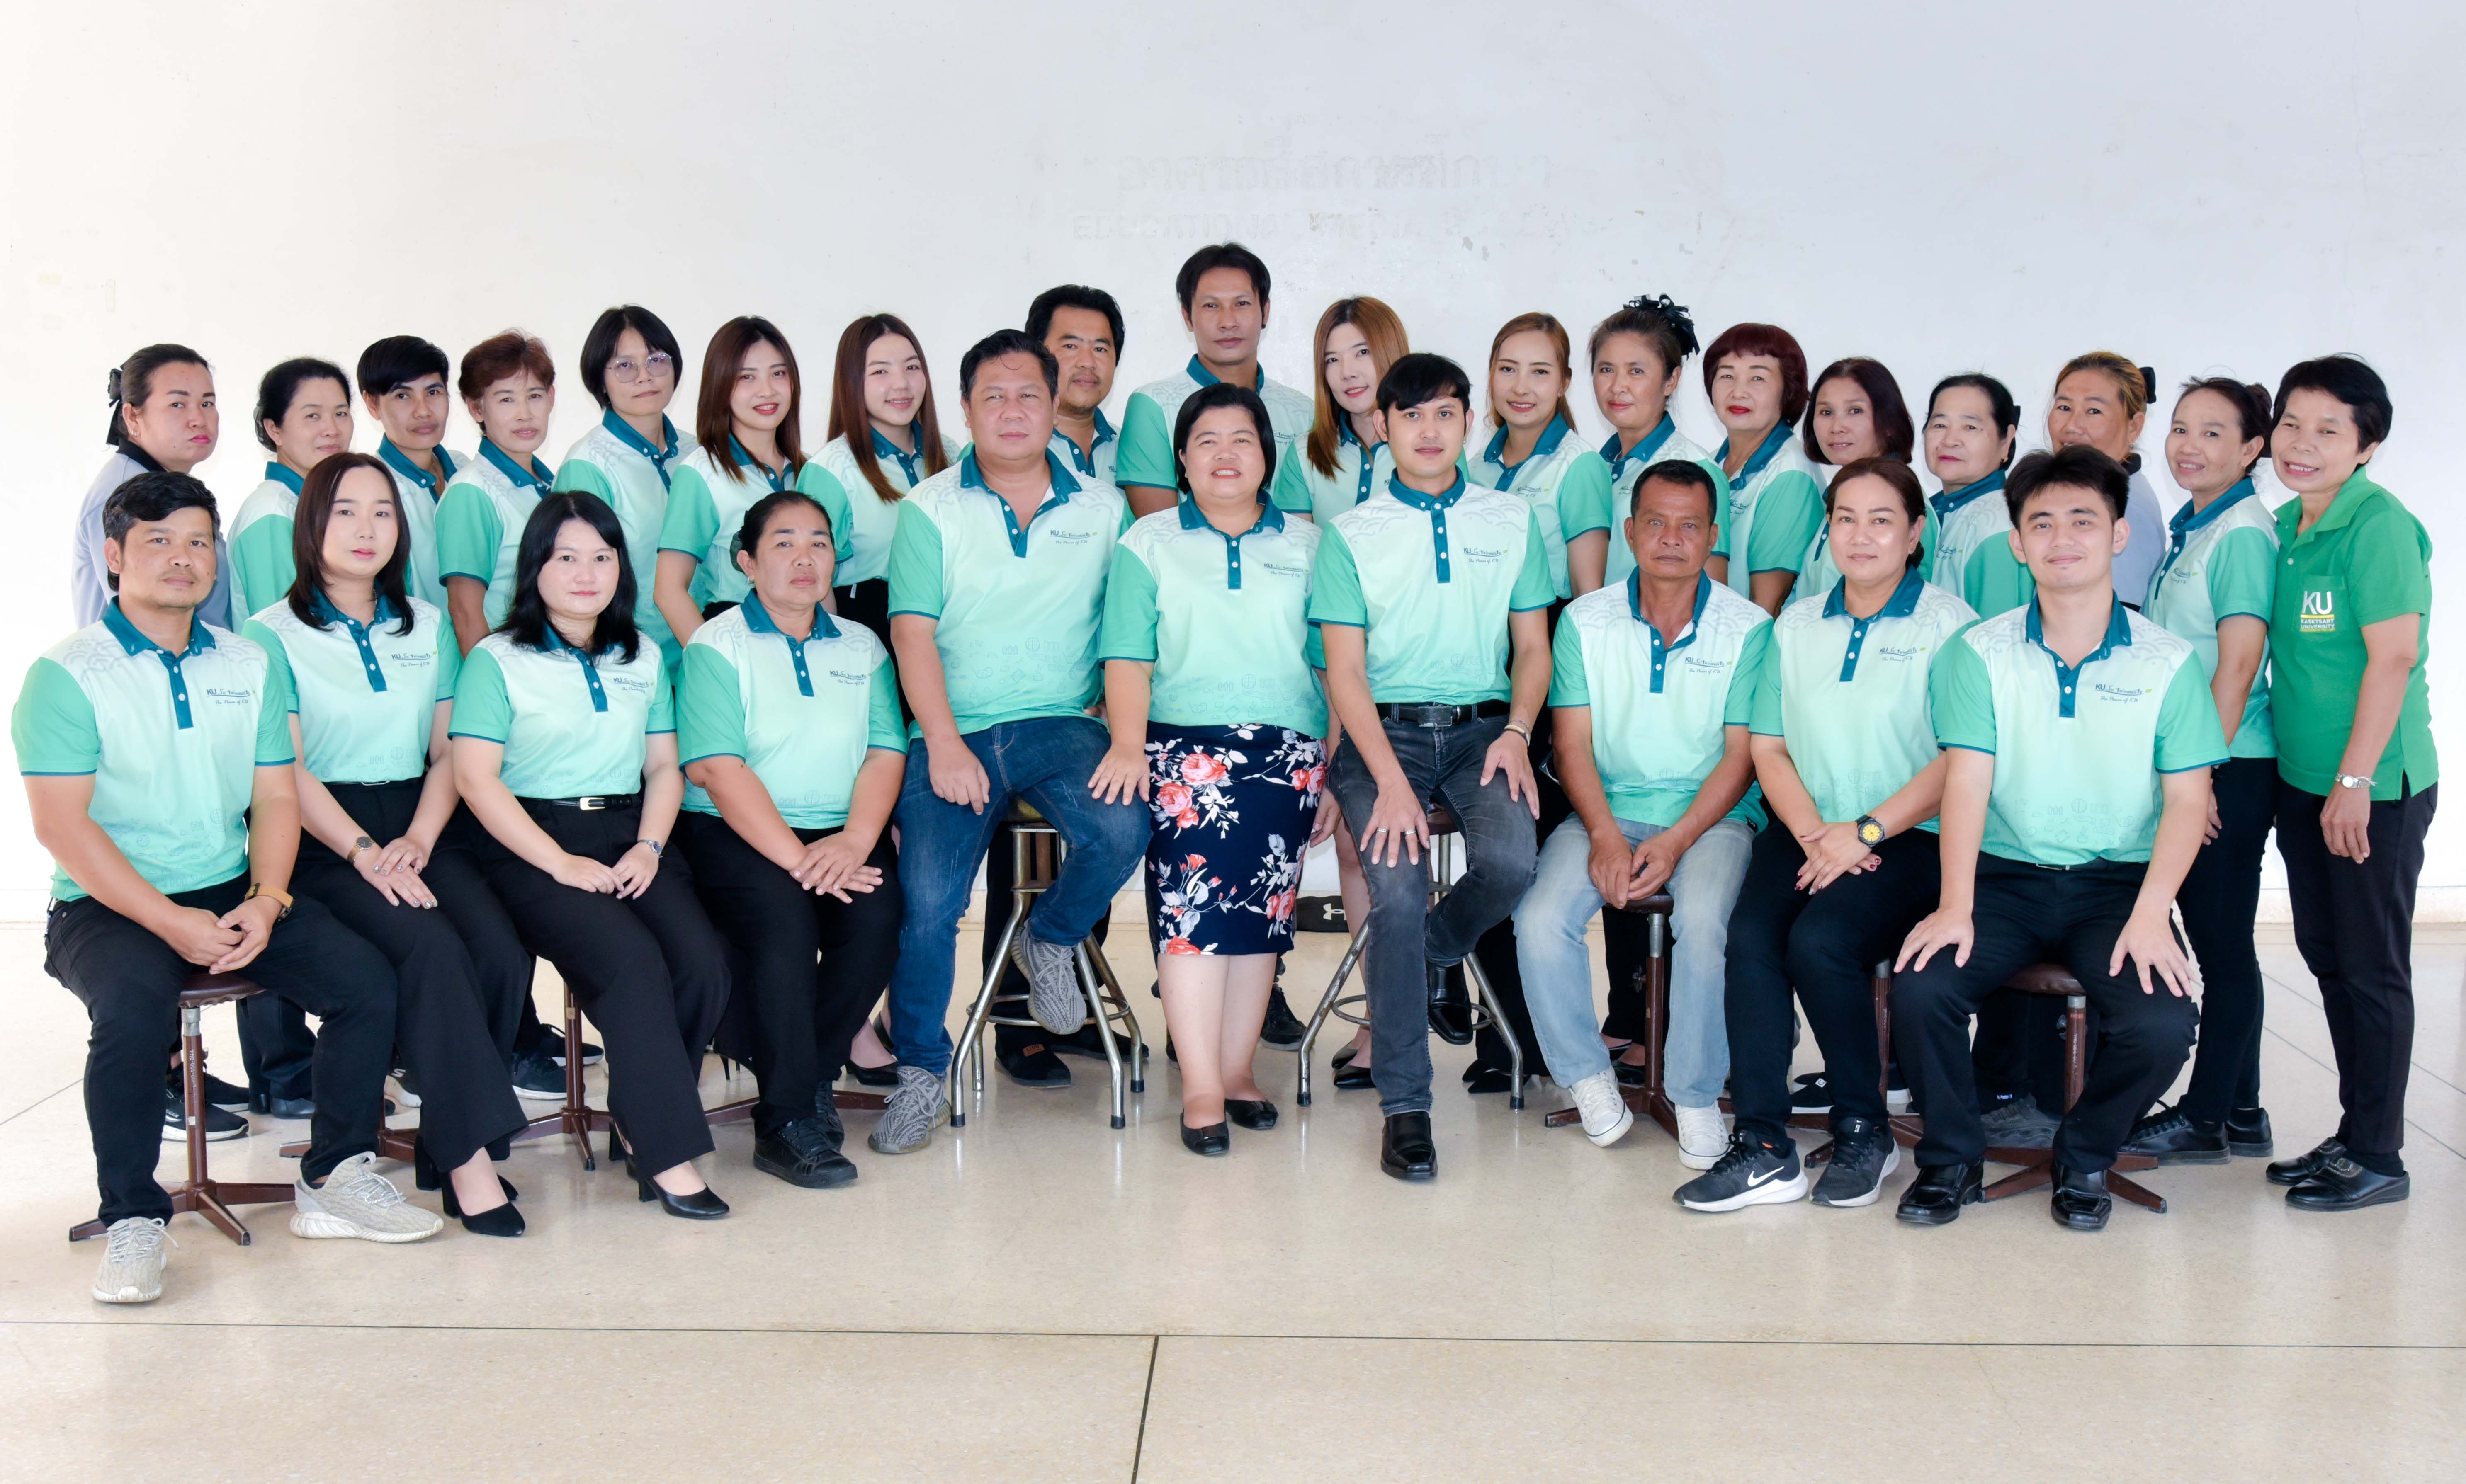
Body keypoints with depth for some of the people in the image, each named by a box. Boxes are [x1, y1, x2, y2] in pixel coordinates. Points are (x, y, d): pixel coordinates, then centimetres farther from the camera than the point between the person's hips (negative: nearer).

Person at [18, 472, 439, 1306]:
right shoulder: (68, 676, -3)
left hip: (232, 897, 5)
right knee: (136, 1005, -35)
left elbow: (275, 798, 9)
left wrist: (266, 900, -10)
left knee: (366, 979, -15)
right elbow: (62, 824, -11)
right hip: (107, 908, -5)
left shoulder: (247, 666, 13)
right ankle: (131, 1223, -18)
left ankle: (334, 1182, -1)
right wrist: (170, 922, -20)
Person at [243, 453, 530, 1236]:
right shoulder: (274, 635, 3)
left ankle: (445, 1149, -10)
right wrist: (364, 851, -17)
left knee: (502, 955, -24)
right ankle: (471, 1156, -27)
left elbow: (449, 752, 13)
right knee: (431, 950, -32)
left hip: (421, 827, 4)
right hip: (325, 840, -4)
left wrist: (417, 840, -5)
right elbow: (288, 772, -4)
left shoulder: (429, 626, 17)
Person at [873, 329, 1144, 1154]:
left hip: (1063, 723, 1)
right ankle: (920, 1074, 5)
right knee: (927, 901, -16)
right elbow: (912, 631, -2)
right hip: (953, 731, -1)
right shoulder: (930, 510, 6)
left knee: (1121, 831, -28)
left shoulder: (1103, 509, 11)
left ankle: (1050, 939, 5)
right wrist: (945, 745, -14)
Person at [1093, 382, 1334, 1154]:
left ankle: (1235, 1068, -11)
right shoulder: (1148, 543, 16)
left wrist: (1335, 773, 7)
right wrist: (1128, 742, -11)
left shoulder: (1308, 546, 19)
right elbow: (1128, 658, 5)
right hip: (1183, 737, -2)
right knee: (1198, 866, -23)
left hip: (1288, 743, 2)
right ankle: (1203, 1086, -23)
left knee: (1261, 884, -18)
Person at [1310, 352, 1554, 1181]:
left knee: (1509, 863, -28)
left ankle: (1425, 956, 9)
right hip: (1383, 731, -1)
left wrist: (1517, 732, -6)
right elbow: (1344, 668, -1)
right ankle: (1404, 1106, -13)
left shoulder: (1512, 522, 12)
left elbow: (1533, 647, 14)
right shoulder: (1351, 534, 6)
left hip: (1482, 728, 2)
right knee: (1397, 890, -25)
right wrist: (1390, 778, -14)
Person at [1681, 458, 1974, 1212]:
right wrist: (1814, 832, -5)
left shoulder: (1949, 625, 0)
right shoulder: (1797, 624, 16)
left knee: (1818, 941, -29)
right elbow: (1767, 745, 12)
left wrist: (1865, 831, -14)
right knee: (1750, 936, -24)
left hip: (1910, 839, -4)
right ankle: (1763, 1147, -21)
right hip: (1805, 832, 4)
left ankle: (1865, 1130, -7)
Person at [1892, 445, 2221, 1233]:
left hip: (2118, 882, 0)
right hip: (2005, 876, 0)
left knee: (2161, 1026, -26)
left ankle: (2084, 1158, 7)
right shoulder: (1979, 652, 2)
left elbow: (2187, 798, -2)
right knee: (1920, 990, -25)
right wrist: (1955, 905, -19)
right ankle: (1952, 1159, 3)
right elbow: (1966, 782, -6)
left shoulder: (2168, 661, 2)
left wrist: (2149, 914, -17)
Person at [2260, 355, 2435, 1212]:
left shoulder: (2379, 525, -15)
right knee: (2327, 958, 15)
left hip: (2375, 787, -8)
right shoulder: (2286, 526, 9)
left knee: (2371, 969, 1)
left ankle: (2378, 1157, 12)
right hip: (2302, 781, 8)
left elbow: (2393, 657, -19)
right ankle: (2353, 1134, 27)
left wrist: (2354, 781, -19)